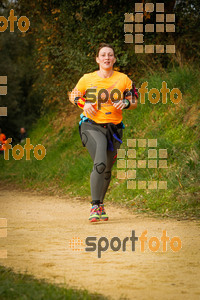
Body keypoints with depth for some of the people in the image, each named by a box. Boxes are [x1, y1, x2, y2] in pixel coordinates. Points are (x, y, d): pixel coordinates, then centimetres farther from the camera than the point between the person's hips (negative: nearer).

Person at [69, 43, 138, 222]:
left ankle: (100, 205, 33)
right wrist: (84, 104, -5)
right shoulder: (87, 79, 2)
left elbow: (134, 101, 11)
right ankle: (95, 206, -22)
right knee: (100, 163, -25)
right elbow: (73, 95, 15)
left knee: (107, 169, 10)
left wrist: (125, 103, -12)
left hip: (114, 128, 3)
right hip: (92, 126, -3)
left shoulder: (123, 79, 4)